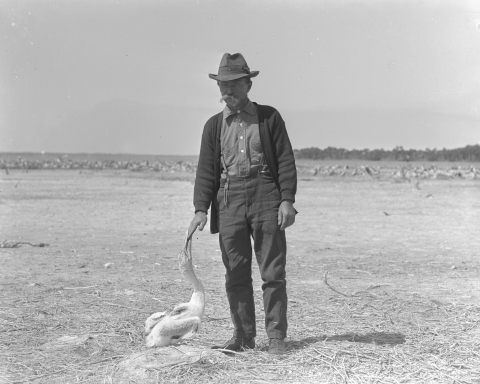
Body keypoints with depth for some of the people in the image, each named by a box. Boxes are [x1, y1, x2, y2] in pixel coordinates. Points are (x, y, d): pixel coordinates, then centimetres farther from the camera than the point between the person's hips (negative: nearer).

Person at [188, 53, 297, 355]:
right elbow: (206, 170, 10)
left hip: (266, 197, -2)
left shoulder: (269, 117, 6)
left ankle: (277, 335, 6)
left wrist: (287, 200, -7)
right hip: (229, 199, 3)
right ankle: (243, 336, 14)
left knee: (273, 272, -1)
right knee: (236, 274, 4)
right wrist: (201, 209, -1)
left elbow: (285, 161, 2)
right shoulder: (214, 125, 12)